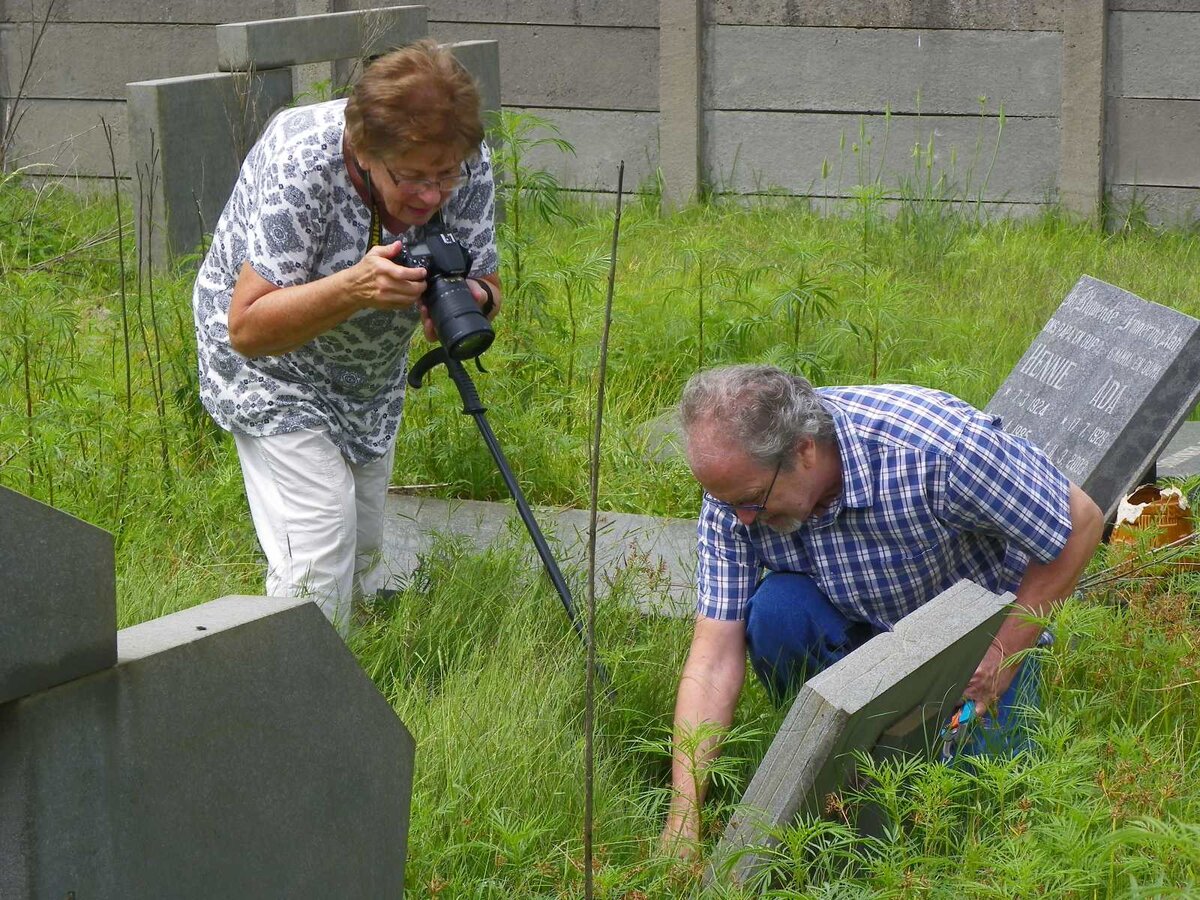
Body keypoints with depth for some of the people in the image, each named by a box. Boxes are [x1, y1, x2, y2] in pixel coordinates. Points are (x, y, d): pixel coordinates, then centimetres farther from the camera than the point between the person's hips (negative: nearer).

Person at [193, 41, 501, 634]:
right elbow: (248, 328, -37)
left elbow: (484, 286, -14)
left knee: (364, 552, 16)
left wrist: (472, 299, -39)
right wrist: (352, 289, -52)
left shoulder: (468, 163, -23)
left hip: (371, 374, 6)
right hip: (272, 368, -6)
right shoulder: (301, 162, -37)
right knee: (320, 550, -18)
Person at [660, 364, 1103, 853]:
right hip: (854, 622, 2)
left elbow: (1081, 523, -23)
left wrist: (1005, 652, -22)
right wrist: (682, 820, -29)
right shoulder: (736, 485, -24)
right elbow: (714, 657, -23)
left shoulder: (938, 449, -38)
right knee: (775, 611, -29)